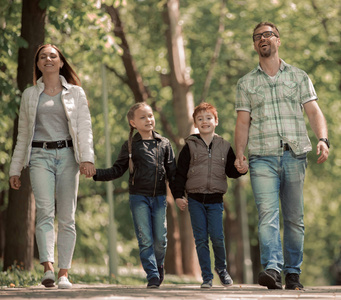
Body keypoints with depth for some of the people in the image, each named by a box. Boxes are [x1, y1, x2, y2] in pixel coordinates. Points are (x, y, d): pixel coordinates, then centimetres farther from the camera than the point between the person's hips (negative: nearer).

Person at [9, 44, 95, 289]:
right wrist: (15, 169, 14)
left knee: (67, 217, -3)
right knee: (45, 211, -19)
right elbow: (23, 133, 18)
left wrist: (87, 158, -12)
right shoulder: (30, 95, 16)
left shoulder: (76, 93, 12)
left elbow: (84, 127, 3)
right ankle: (48, 267, -30)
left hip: (67, 155, 0)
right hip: (40, 156, 0)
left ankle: (64, 273, 1)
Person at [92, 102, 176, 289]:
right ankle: (152, 276, 0)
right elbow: (117, 170, 6)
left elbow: (172, 173, 10)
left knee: (160, 240, 1)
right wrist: (96, 174, -6)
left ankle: (159, 267, 27)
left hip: (159, 197, 1)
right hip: (138, 197, -1)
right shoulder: (130, 146, 4)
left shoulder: (164, 144, 8)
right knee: (145, 240, -5)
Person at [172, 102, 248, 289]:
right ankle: (207, 277, 7)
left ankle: (221, 268, 17)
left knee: (217, 236, -9)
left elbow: (231, 171, 12)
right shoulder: (190, 146, 3)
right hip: (195, 200, 0)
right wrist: (178, 195, -4)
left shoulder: (224, 147, 8)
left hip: (215, 200, 0)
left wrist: (242, 169, -9)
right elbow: (180, 173, 3)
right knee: (201, 239, 0)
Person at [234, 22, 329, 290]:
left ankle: (293, 273, 10)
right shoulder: (246, 83, 16)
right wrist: (239, 153, -4)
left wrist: (323, 139, -12)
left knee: (294, 218, 2)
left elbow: (314, 111, 6)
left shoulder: (299, 77, 14)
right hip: (263, 157, 0)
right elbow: (243, 122, 11)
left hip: (294, 155, 0)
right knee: (267, 214, -17)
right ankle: (272, 268, -28)